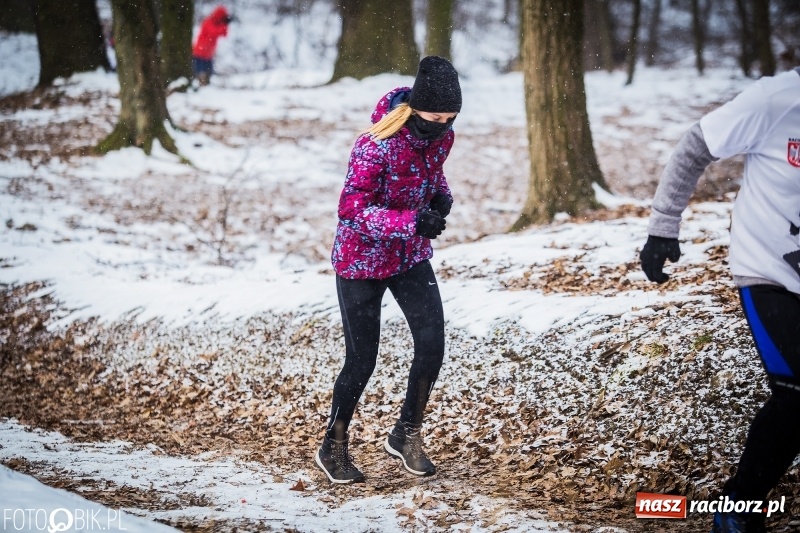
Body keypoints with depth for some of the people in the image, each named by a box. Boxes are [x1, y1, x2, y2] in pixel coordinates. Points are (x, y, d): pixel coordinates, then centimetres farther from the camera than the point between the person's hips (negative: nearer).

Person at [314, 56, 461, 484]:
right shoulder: (376, 145, -28)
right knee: (361, 360, 1)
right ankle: (333, 448, 22)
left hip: (411, 257, 6)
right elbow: (352, 209, -30)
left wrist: (442, 196, -9)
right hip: (362, 260, -6)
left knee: (432, 345, -3)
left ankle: (406, 436, 18)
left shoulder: (441, 137, -7)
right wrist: (412, 221, -40)